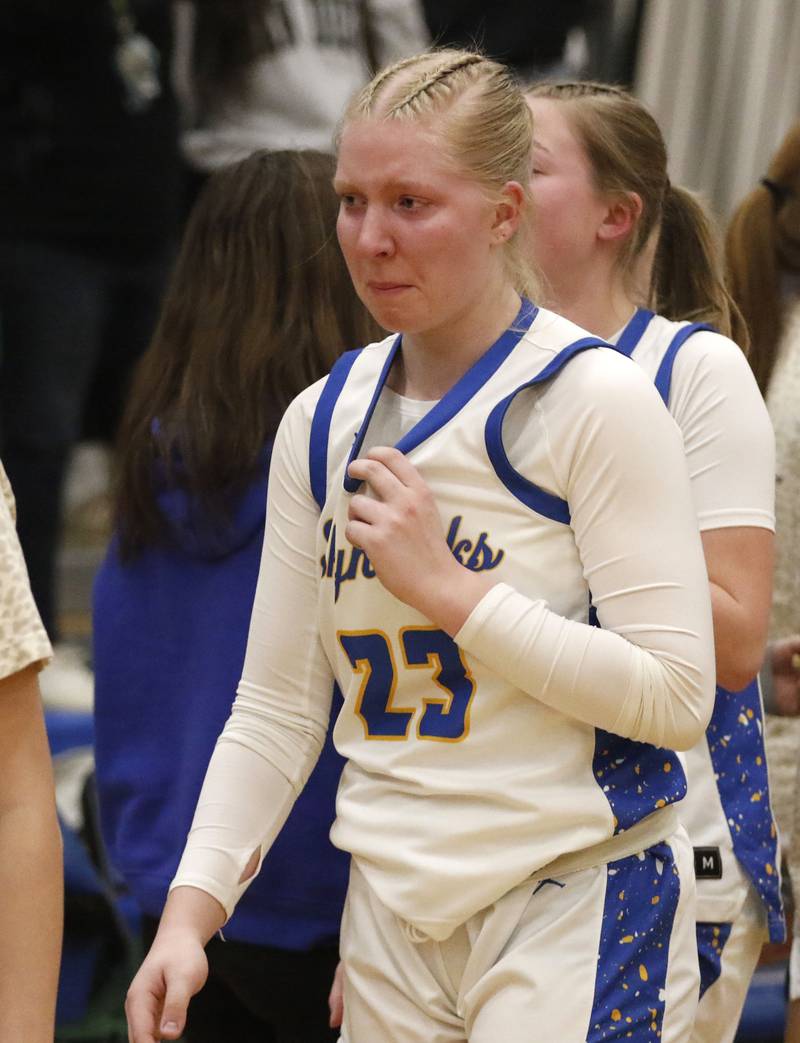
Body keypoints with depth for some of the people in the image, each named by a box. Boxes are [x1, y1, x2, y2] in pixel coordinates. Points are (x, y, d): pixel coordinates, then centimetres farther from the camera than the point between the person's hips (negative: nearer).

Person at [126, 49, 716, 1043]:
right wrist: (191, 907, -2)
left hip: (575, 898, -5)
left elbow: (675, 696, -14)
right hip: (393, 913, 5)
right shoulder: (323, 423, 9)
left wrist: (446, 587, -17)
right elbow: (276, 707, 10)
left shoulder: (594, 400, -9)